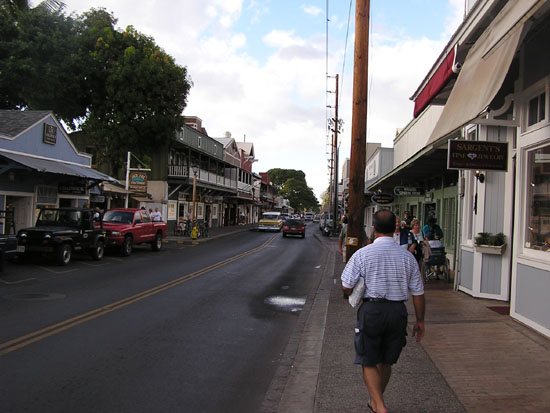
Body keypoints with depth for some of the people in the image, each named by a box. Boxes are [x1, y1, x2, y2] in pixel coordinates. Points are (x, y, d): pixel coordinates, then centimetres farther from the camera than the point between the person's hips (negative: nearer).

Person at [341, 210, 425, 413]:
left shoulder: (363, 254, -7)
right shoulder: (407, 257, 1)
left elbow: (346, 286, -6)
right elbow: (418, 292, 4)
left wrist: (353, 295, 17)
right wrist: (420, 320, 15)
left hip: (371, 310, -3)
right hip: (398, 312, 4)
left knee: (369, 363, 8)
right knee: (385, 362, 20)